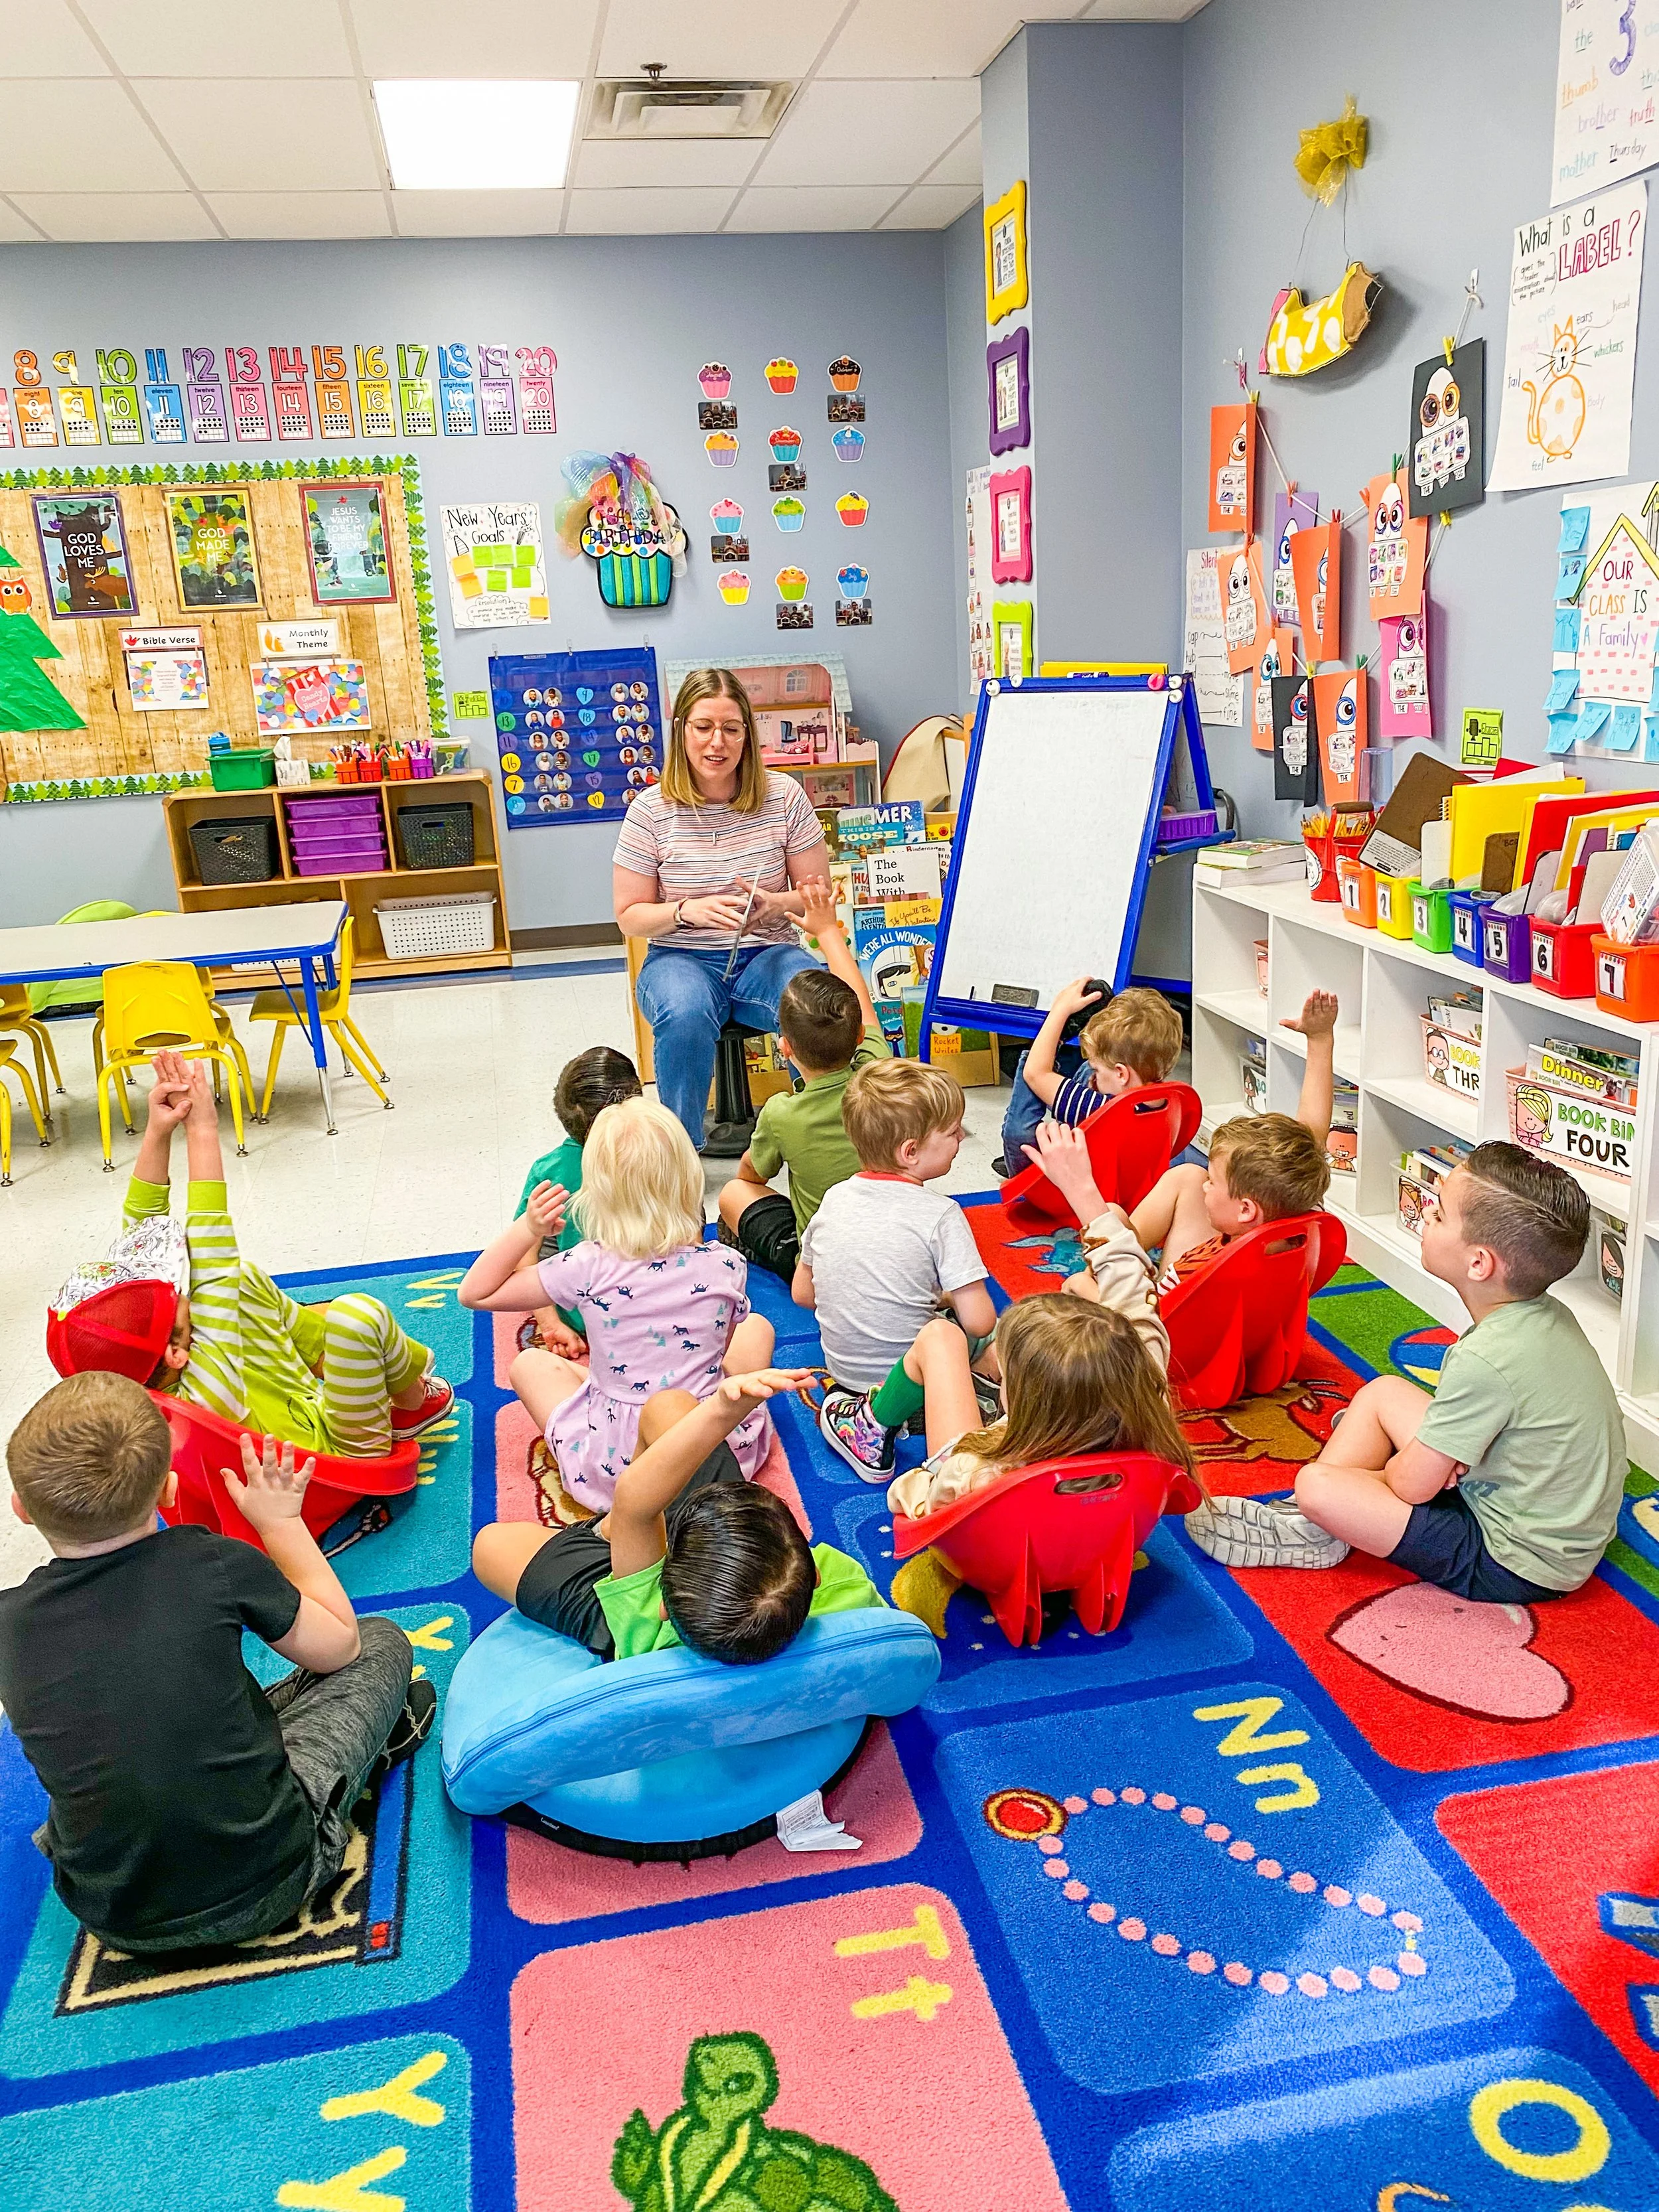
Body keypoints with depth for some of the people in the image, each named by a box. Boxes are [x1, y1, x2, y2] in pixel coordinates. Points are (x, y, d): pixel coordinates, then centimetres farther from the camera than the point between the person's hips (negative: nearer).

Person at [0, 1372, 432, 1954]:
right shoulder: (216, 1565, -18)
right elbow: (341, 1644, 1)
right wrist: (282, 1521, 12)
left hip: (114, 1920, 4)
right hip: (265, 1886, -3)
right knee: (382, 1644, 11)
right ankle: (381, 1734, 37)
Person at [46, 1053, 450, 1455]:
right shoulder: (203, 1392, -42)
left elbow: (141, 1226, -14)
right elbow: (213, 1270, -41)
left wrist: (157, 1132, -20)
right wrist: (202, 1131, -36)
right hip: (348, 1448, -8)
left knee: (243, 1279, 8)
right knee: (357, 1313, -27)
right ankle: (412, 1401, 9)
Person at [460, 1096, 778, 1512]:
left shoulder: (589, 1267, -20)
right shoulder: (726, 1265, -14)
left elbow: (476, 1293, -10)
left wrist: (527, 1228, -14)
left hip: (613, 1470, -1)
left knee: (529, 1363, 25)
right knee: (757, 1326, 26)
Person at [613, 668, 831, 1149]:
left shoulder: (783, 796, 1)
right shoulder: (652, 810, -3)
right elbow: (630, 917, 0)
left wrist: (776, 903, -17)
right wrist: (688, 912, -20)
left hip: (767, 953, 1)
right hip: (681, 958, -1)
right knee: (686, 1016, -37)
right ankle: (681, 1147, -14)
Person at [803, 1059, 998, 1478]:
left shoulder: (835, 1199, -3)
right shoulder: (940, 1214, -20)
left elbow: (802, 1293, 7)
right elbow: (978, 1322, -21)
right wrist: (949, 1296, 1)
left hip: (842, 1366, 7)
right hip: (915, 1376, -7)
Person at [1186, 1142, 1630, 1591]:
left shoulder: (1484, 1361, -30)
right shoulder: (1546, 1314, -4)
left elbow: (1410, 1485, -21)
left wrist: (1394, 1466, 2)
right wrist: (1429, 1454, -5)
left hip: (1521, 1566, -9)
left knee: (1317, 1486, -18)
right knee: (1382, 1391, 14)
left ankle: (1312, 1536, 16)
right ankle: (1304, 1519, 16)